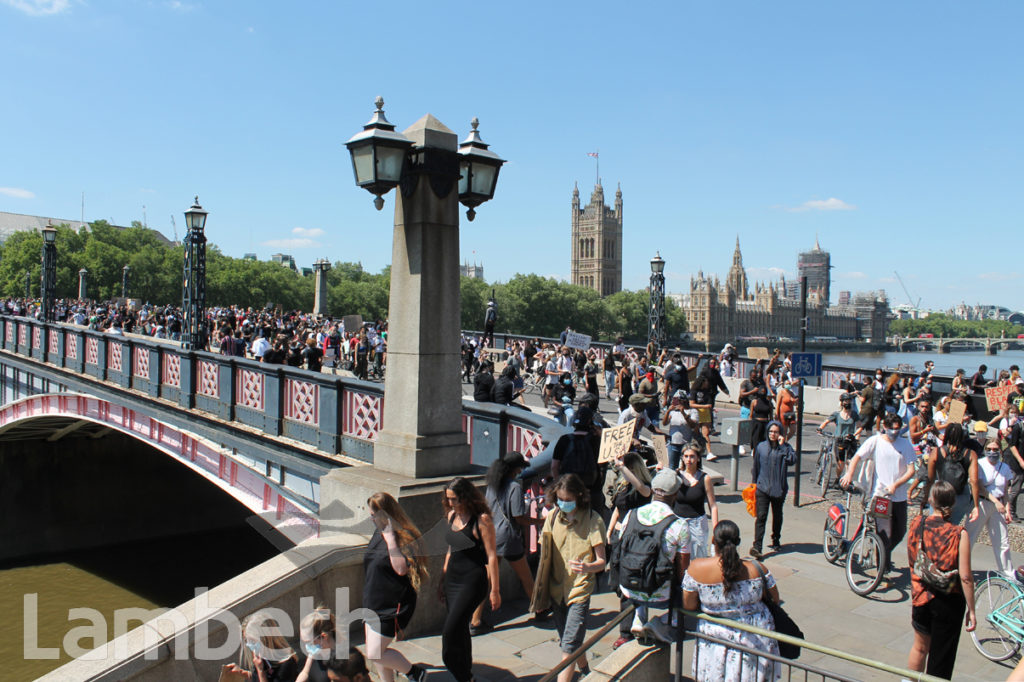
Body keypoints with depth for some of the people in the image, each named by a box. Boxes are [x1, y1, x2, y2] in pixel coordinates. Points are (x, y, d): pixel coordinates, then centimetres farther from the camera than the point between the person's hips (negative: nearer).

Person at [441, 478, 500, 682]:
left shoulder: (482, 519, -14)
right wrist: (443, 577, 23)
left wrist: (494, 590, -13)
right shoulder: (452, 516, 8)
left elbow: (491, 556, -13)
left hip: (472, 581, -7)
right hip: (452, 578, 7)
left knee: (450, 632, -11)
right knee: (460, 631, 13)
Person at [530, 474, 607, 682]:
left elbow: (602, 561, -11)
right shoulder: (552, 517, 1)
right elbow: (545, 556, 10)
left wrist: (587, 567, -33)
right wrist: (540, 591, 10)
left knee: (569, 645, -11)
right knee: (567, 642, 18)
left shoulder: (593, 520, -11)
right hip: (556, 589, 5)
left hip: (580, 589, -5)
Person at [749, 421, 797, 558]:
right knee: (761, 516, -11)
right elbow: (756, 466, 13)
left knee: (777, 516, 16)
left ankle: (776, 540, 36)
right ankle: (757, 546, -16)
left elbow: (792, 460, -19)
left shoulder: (785, 447, 0)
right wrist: (754, 483, 16)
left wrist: (782, 445, -19)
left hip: (779, 488, 1)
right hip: (762, 488, 0)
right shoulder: (761, 447, 4)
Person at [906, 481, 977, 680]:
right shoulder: (959, 534, -18)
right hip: (949, 601, -3)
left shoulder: (916, 524, -8)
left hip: (921, 595, 3)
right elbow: (965, 577, -17)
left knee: (920, 646, 24)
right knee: (941, 656, 10)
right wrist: (971, 610, -9)